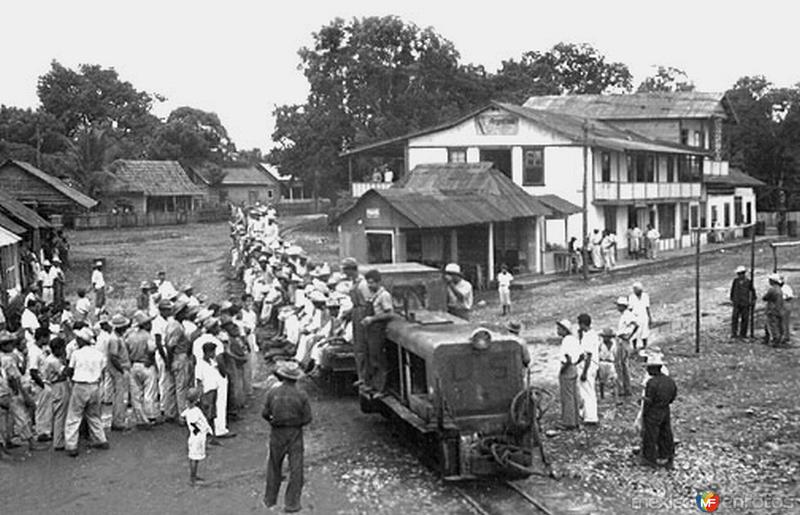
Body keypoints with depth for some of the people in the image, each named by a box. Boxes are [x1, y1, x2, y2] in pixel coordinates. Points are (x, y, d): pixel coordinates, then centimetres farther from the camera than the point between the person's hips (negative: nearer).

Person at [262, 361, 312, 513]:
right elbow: (307, 418, -9)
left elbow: (265, 414, -4)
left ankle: (270, 500, 30)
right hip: (295, 434, -2)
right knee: (295, 469, 7)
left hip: (277, 433, 2)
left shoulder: (272, 393, -11)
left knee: (274, 467, 19)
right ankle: (292, 503, 10)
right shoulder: (301, 395, -13)